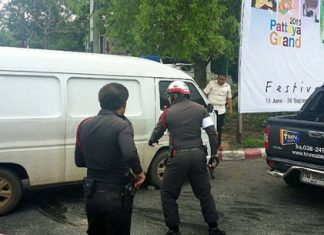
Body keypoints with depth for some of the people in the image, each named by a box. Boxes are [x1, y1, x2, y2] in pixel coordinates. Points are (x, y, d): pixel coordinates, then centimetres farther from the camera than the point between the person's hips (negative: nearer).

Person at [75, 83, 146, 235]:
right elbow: (130, 155, -34)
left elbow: (79, 161, 8)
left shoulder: (85, 125, 2)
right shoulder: (121, 125, -16)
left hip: (91, 194, 6)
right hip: (116, 196, -5)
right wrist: (139, 172, -15)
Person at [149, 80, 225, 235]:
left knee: (168, 194, 12)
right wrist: (214, 155, 7)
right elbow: (212, 133, 1)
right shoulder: (200, 109, 6)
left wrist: (151, 141, 34)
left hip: (179, 157, -3)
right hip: (198, 155, 3)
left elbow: (157, 132, 12)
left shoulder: (168, 113, 0)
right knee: (204, 192, 17)